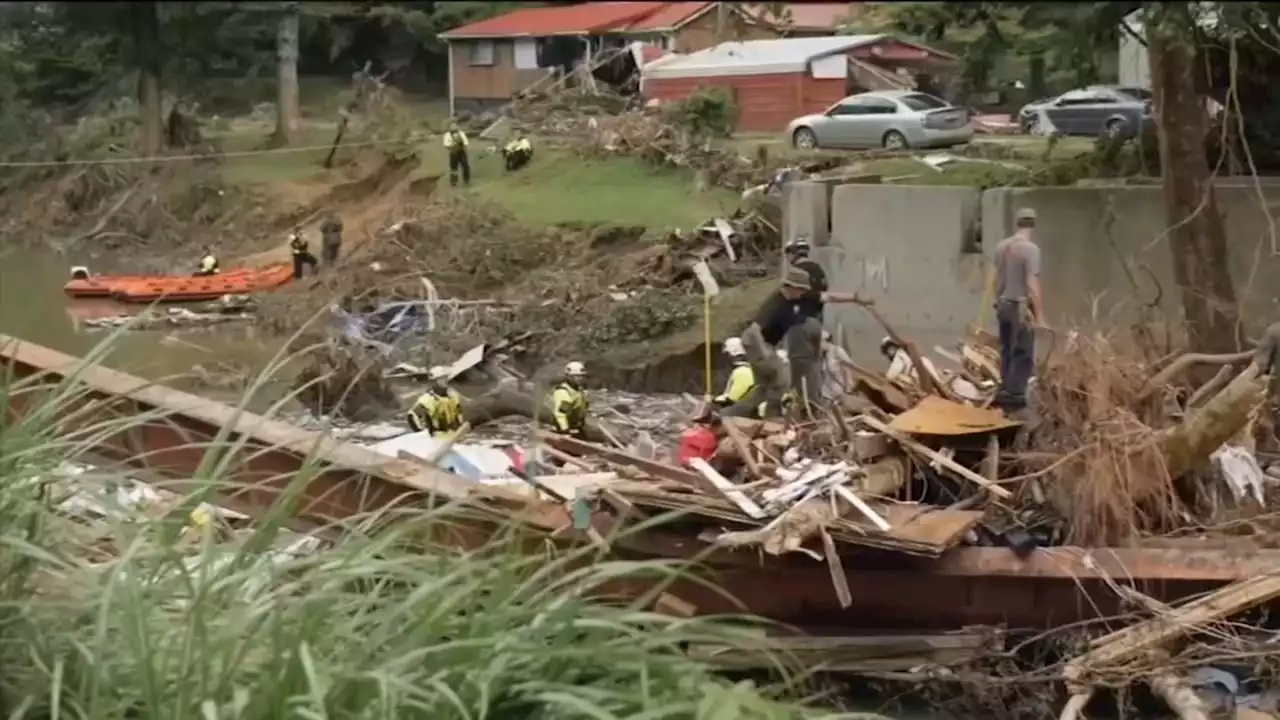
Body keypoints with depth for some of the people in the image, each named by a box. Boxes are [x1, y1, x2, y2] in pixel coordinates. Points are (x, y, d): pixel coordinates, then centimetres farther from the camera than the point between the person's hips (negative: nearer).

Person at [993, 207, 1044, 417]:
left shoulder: (1001, 247, 6)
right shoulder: (1030, 248, -16)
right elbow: (1032, 285, -21)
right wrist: (1040, 316, -20)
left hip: (1004, 306, 7)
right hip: (1021, 308, -7)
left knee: (1008, 353, 16)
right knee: (1023, 356, -3)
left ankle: (1005, 394, 22)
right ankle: (1014, 400, -5)